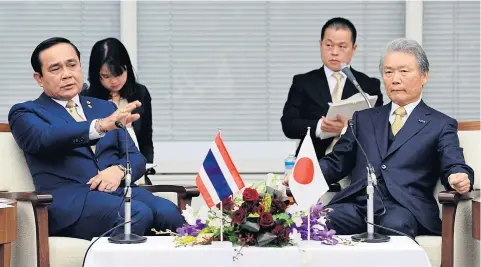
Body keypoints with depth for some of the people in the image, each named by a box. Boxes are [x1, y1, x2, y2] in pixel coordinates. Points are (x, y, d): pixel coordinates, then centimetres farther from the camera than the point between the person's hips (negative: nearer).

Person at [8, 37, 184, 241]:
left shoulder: (105, 107, 25)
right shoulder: (26, 113, 9)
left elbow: (135, 157, 20)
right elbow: (46, 138, -15)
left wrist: (118, 170, -6)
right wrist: (100, 126, -32)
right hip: (68, 198, -5)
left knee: (170, 213, -28)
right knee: (138, 215, -33)